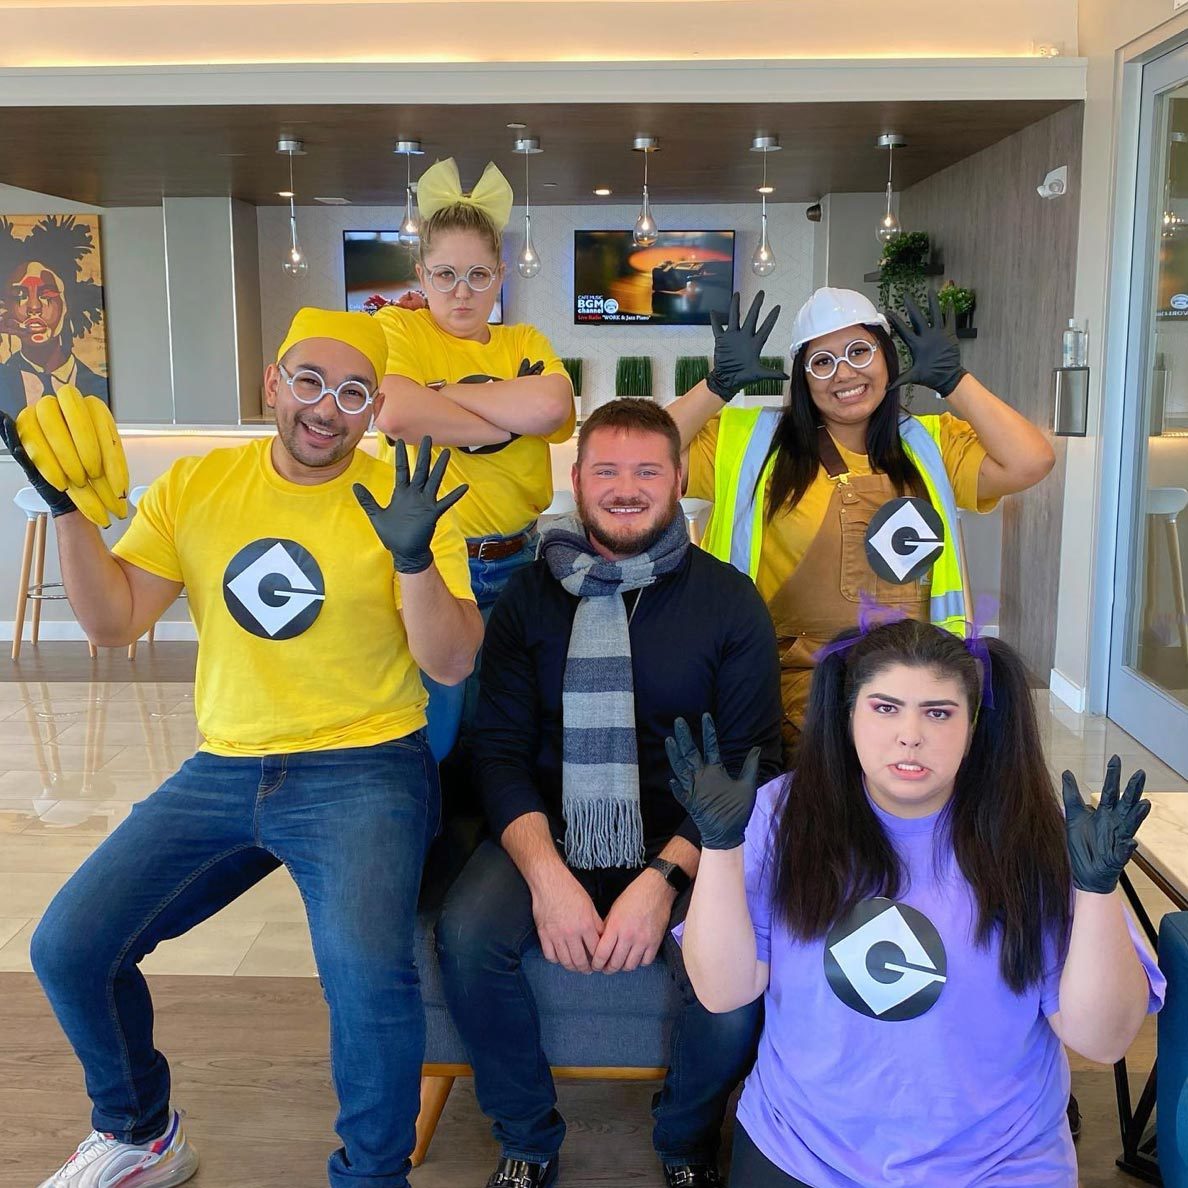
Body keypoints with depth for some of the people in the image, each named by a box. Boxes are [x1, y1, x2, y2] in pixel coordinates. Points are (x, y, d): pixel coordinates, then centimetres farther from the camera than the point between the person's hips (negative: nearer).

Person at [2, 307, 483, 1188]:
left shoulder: (401, 503, -5)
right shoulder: (194, 486, 6)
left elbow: (452, 665, -10)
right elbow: (112, 622, 4)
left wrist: (413, 558, -26)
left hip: (363, 772, -4)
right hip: (223, 772, 5)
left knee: (368, 974, -29)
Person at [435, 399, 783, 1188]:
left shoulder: (730, 601, 1)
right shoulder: (531, 595, 5)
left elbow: (753, 761, -4)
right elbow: (501, 747, 0)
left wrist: (665, 878, -18)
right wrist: (545, 872, -17)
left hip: (684, 845, -1)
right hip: (547, 834, 2)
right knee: (467, 939, -25)